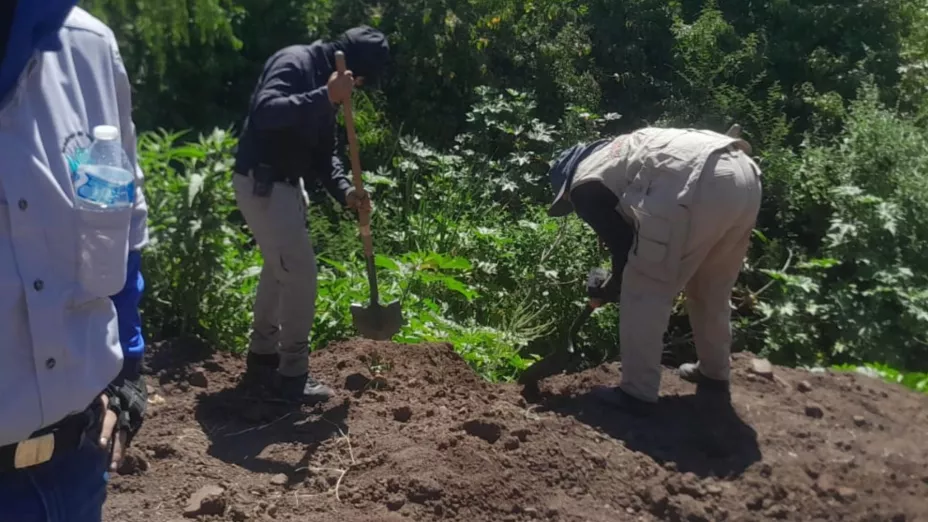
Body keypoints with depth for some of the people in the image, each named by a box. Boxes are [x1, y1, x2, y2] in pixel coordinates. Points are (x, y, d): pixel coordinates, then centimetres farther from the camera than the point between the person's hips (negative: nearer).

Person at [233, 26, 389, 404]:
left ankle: (262, 360, 33)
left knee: (279, 269, 19)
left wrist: (344, 191, -4)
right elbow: (265, 113, -34)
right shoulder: (295, 62, -17)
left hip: (285, 184, 11)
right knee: (300, 272, -8)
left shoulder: (326, 81, 12)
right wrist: (324, 97, -35)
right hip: (261, 184, -11)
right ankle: (292, 376, 3)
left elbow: (324, 151, 11)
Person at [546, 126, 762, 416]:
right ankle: (715, 373, 44)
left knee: (644, 294, 6)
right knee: (713, 291, 27)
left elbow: (622, 243, 10)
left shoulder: (585, 185, 12)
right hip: (744, 175, 9)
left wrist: (610, 291, 29)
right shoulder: (619, 154, 37)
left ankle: (638, 394, 12)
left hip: (702, 188, -9)